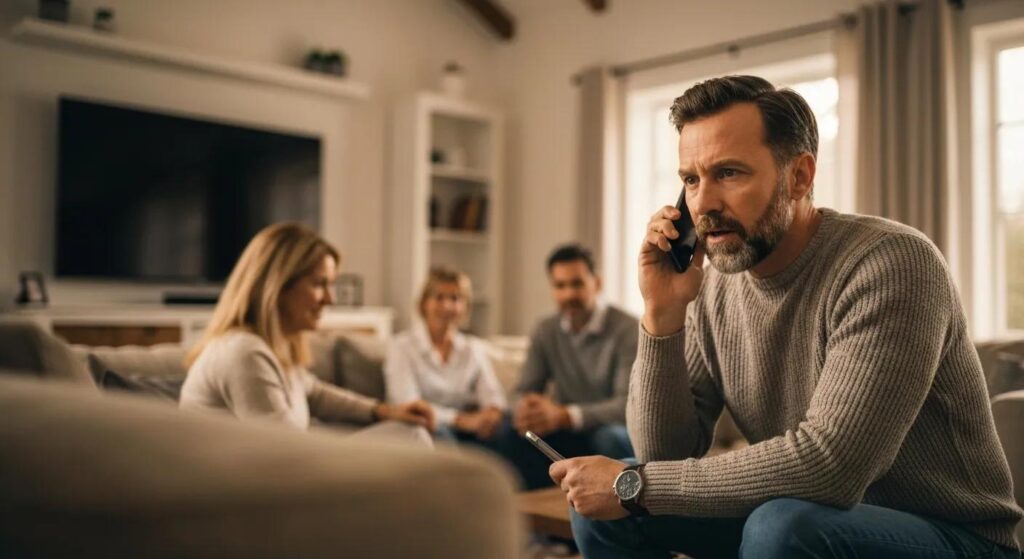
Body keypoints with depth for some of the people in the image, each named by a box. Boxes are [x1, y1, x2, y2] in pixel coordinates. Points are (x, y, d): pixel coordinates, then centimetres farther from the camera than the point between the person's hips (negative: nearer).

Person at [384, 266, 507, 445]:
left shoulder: (474, 348, 16)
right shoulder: (402, 346, 2)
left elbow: (492, 396, 3)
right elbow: (407, 404, -12)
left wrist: (492, 413, -22)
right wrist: (460, 419, -25)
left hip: (467, 434, 3)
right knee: (437, 430, -38)